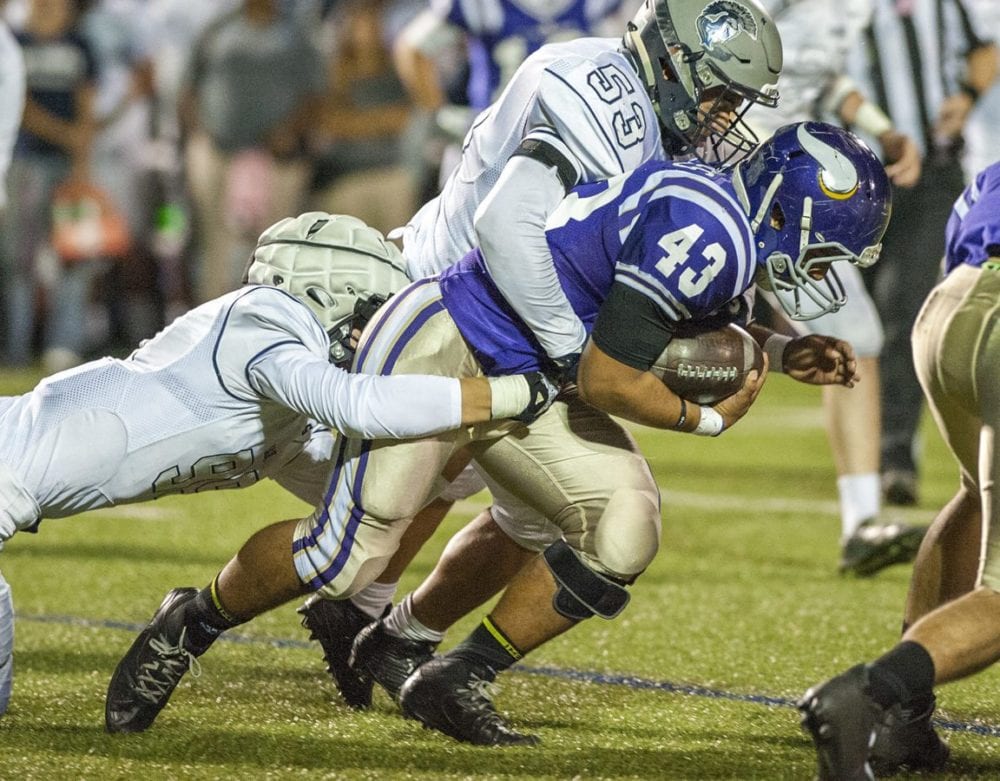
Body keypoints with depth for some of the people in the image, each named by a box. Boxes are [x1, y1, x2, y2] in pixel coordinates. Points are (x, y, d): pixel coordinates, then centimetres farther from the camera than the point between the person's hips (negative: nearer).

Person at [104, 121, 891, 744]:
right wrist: (709, 419, -9)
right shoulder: (709, 237, -25)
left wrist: (783, 358, 9)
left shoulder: (735, 225, 5)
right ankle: (192, 624, 15)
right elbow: (605, 380, -23)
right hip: (443, 347, -9)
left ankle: (455, 682, 6)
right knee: (348, 552, -12)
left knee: (623, 532, -6)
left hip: (524, 384, 9)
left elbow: (681, 338, 21)